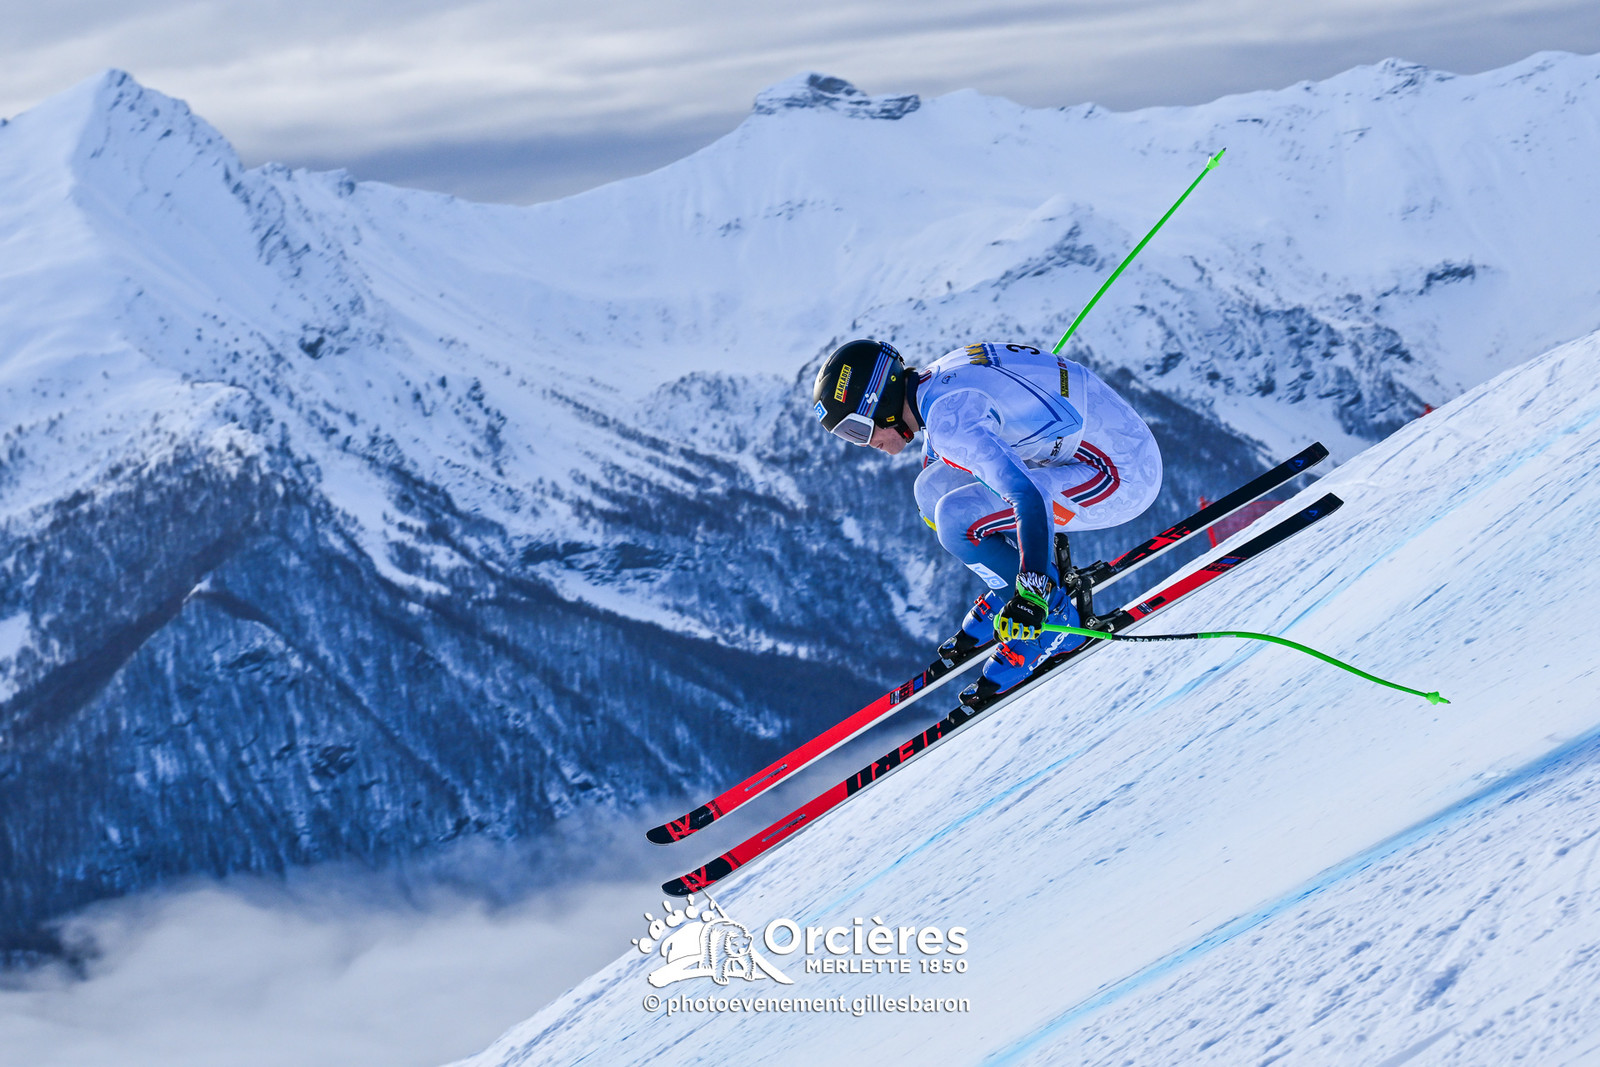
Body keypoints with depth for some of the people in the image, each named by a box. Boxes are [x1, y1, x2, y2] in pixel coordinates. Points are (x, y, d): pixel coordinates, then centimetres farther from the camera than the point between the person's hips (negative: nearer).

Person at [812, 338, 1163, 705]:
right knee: (934, 490, 8)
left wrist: (1031, 593, -35)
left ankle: (1055, 620, -4)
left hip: (1122, 474, -9)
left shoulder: (949, 419, -24)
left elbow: (1031, 500, -32)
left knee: (956, 517, -18)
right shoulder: (933, 382, 6)